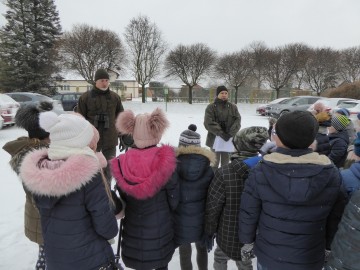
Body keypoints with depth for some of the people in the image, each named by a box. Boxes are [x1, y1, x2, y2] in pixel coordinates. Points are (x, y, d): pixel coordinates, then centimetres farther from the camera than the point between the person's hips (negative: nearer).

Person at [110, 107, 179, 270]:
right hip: (160, 226, -1)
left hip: (133, 227, 2)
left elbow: (123, 198, -3)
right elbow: (173, 200, -12)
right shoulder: (165, 162, -23)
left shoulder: (121, 164, -16)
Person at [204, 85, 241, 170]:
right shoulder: (211, 107, -3)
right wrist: (221, 133, -20)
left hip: (228, 139, 3)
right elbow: (208, 123, -13)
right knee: (215, 161, 7)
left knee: (225, 161, 14)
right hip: (214, 139, -3)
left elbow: (237, 121, -1)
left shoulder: (233, 107, 7)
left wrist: (230, 134, -16)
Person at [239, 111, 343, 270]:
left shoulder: (260, 172, -20)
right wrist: (329, 246, 12)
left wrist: (247, 241, 6)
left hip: (268, 256, -1)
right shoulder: (331, 173, -16)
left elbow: (248, 214, -11)